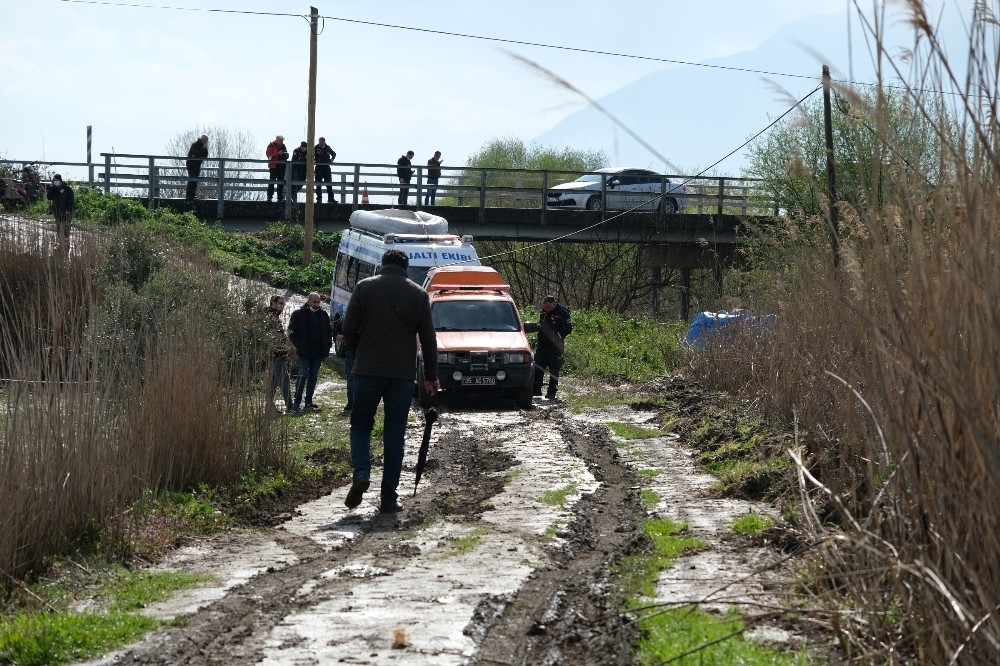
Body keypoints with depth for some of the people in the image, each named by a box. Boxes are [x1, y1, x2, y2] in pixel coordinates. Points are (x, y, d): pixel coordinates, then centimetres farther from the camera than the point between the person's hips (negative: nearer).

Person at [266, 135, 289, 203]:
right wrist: (278, 153, -25)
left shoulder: (283, 146, 15)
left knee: (281, 182, 7)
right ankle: (269, 197, -2)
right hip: (274, 166, -6)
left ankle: (280, 197, 10)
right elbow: (269, 154, -17)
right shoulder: (271, 146, -3)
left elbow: (286, 156, 21)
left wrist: (286, 154, -2)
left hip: (282, 167, 6)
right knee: (272, 182, -5)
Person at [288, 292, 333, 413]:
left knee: (313, 376, 9)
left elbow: (329, 331, 20)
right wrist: (298, 345, -9)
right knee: (303, 375, -12)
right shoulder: (299, 314, -4)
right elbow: (292, 331, -1)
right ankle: (296, 402, -9)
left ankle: (309, 401, 16)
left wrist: (327, 345, 9)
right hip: (304, 352, -5)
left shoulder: (323, 315, 9)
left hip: (318, 352, 5)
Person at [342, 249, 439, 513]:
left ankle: (361, 473, -13)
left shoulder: (364, 287, 2)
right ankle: (389, 498, 4)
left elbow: (349, 328, 0)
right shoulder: (418, 294, 5)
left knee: (361, 425, 13)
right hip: (403, 373, 1)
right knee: (394, 435, 6)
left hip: (367, 371, -1)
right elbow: (428, 339, 6)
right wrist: (431, 377, 14)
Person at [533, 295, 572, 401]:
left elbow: (568, 328, -8)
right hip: (542, 344, 6)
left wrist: (558, 335, -18)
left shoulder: (562, 313, -8)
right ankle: (536, 390, 14)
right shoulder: (544, 312, 12)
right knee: (537, 368, 6)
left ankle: (551, 393, 5)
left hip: (554, 346, -6)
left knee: (553, 370, -1)